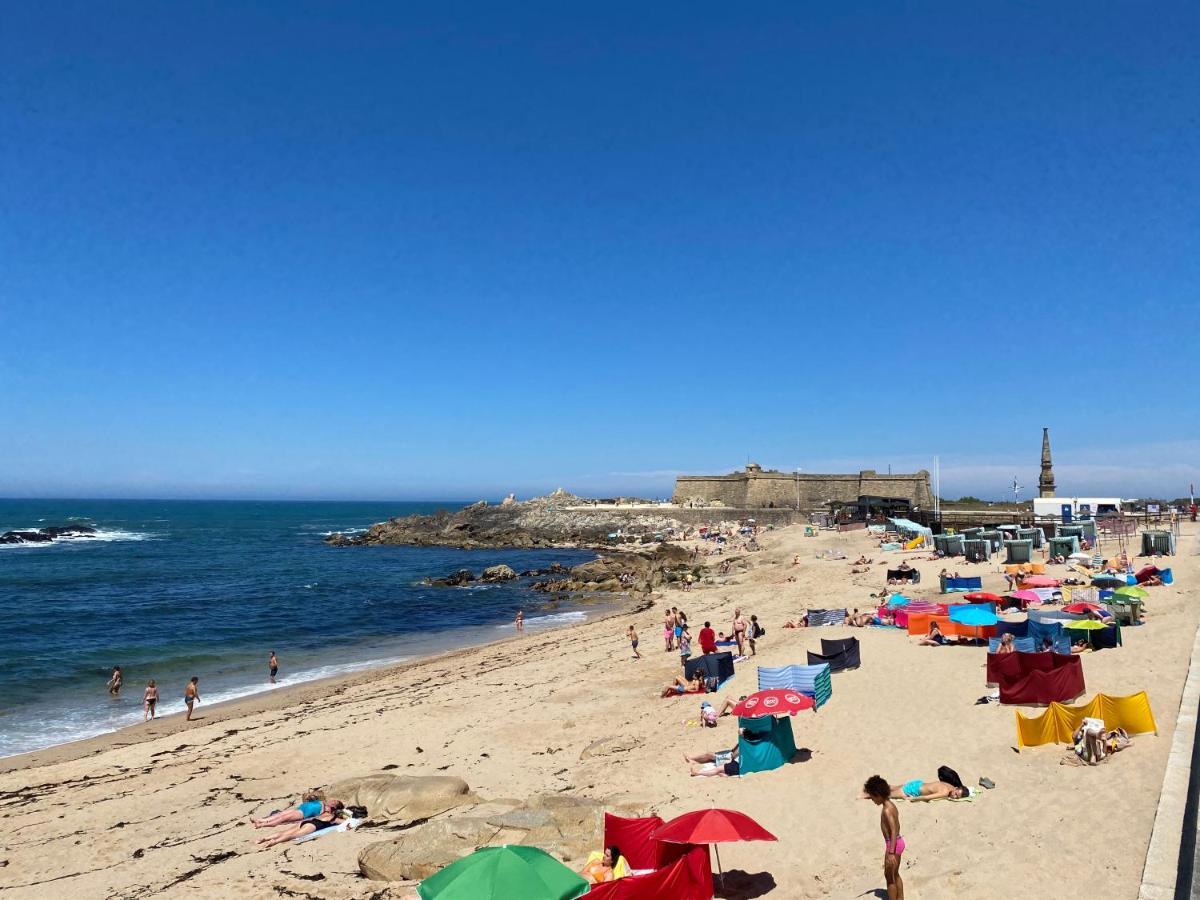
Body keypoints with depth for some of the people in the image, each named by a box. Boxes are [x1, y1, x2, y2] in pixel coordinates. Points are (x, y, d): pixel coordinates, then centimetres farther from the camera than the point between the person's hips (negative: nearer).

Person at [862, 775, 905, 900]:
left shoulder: (886, 810, -23)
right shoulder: (891, 805, 6)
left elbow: (894, 831, -27)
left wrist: (891, 853, -28)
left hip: (893, 844, -10)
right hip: (898, 842, 10)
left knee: (889, 876, 3)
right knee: (895, 874, 21)